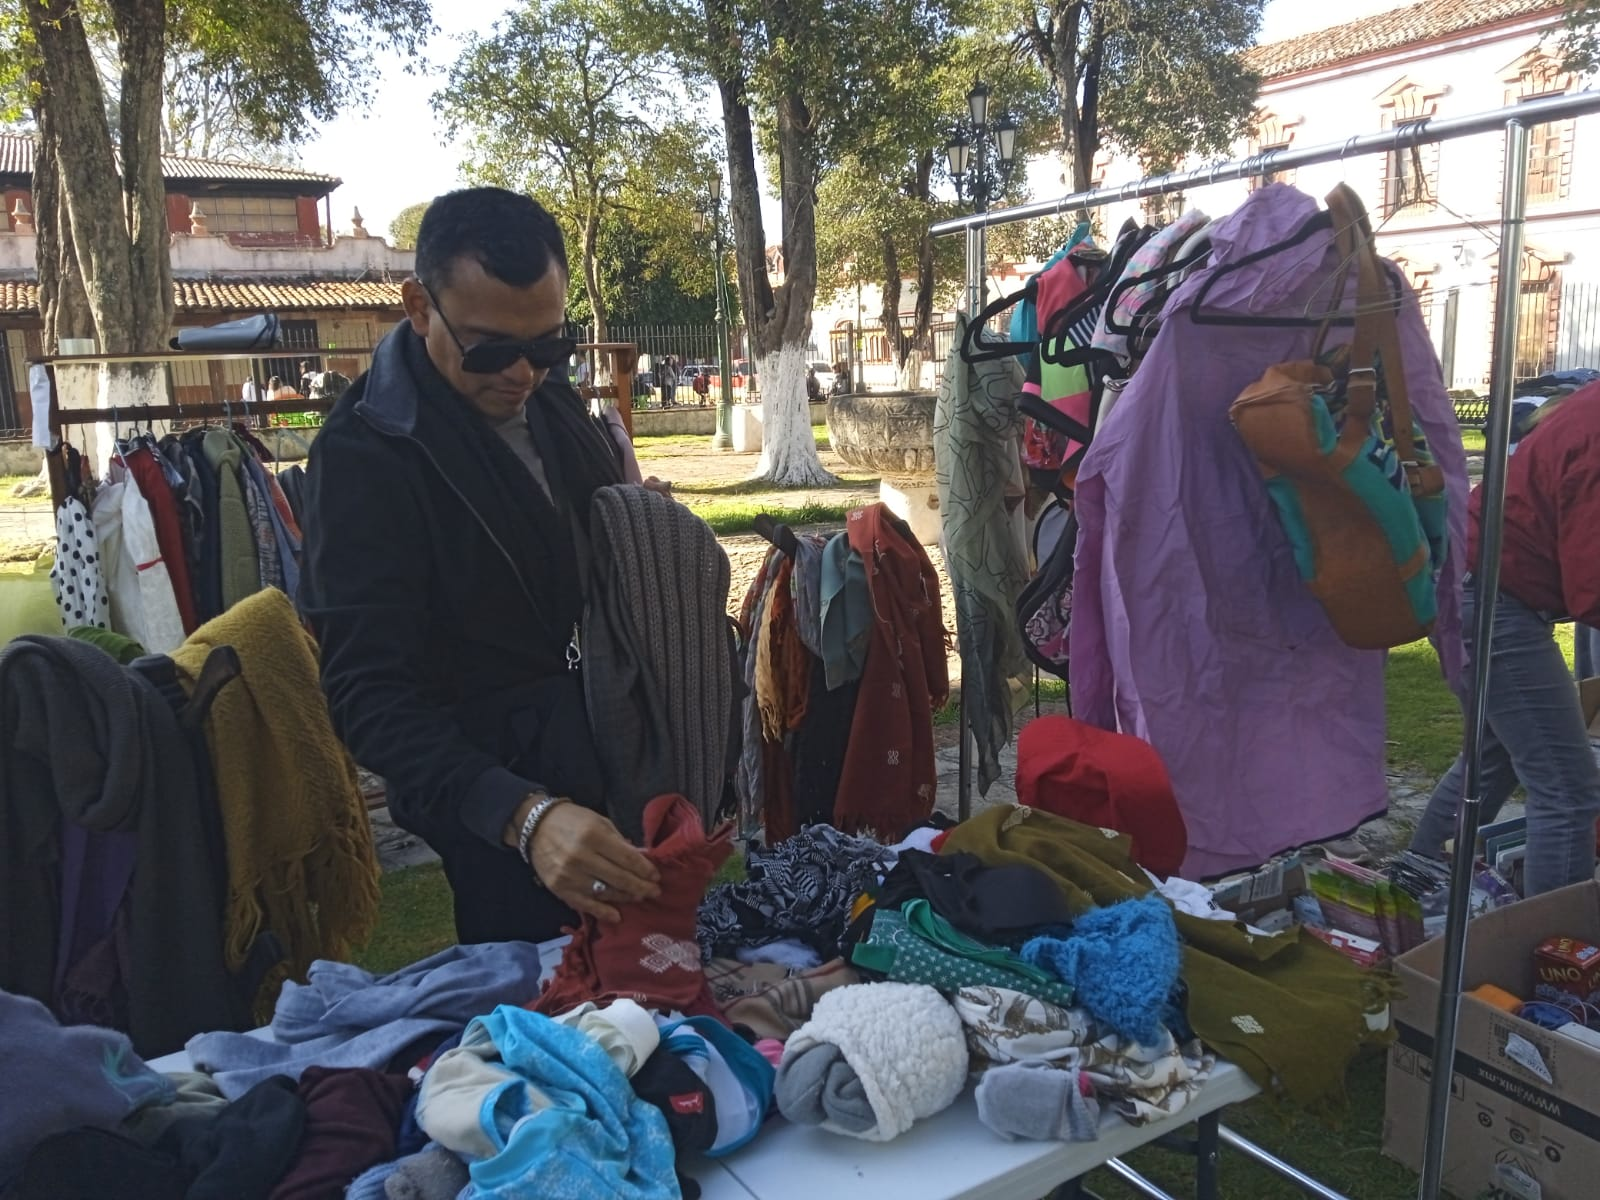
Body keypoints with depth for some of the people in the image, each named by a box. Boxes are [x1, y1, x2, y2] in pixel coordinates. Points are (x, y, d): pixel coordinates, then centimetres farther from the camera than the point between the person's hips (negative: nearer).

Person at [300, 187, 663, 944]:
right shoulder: (367, 454, -19)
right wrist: (524, 816, -39)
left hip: (625, 767, 7)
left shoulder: (552, 398, 3)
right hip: (507, 819, -7)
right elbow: (371, 691, -25)